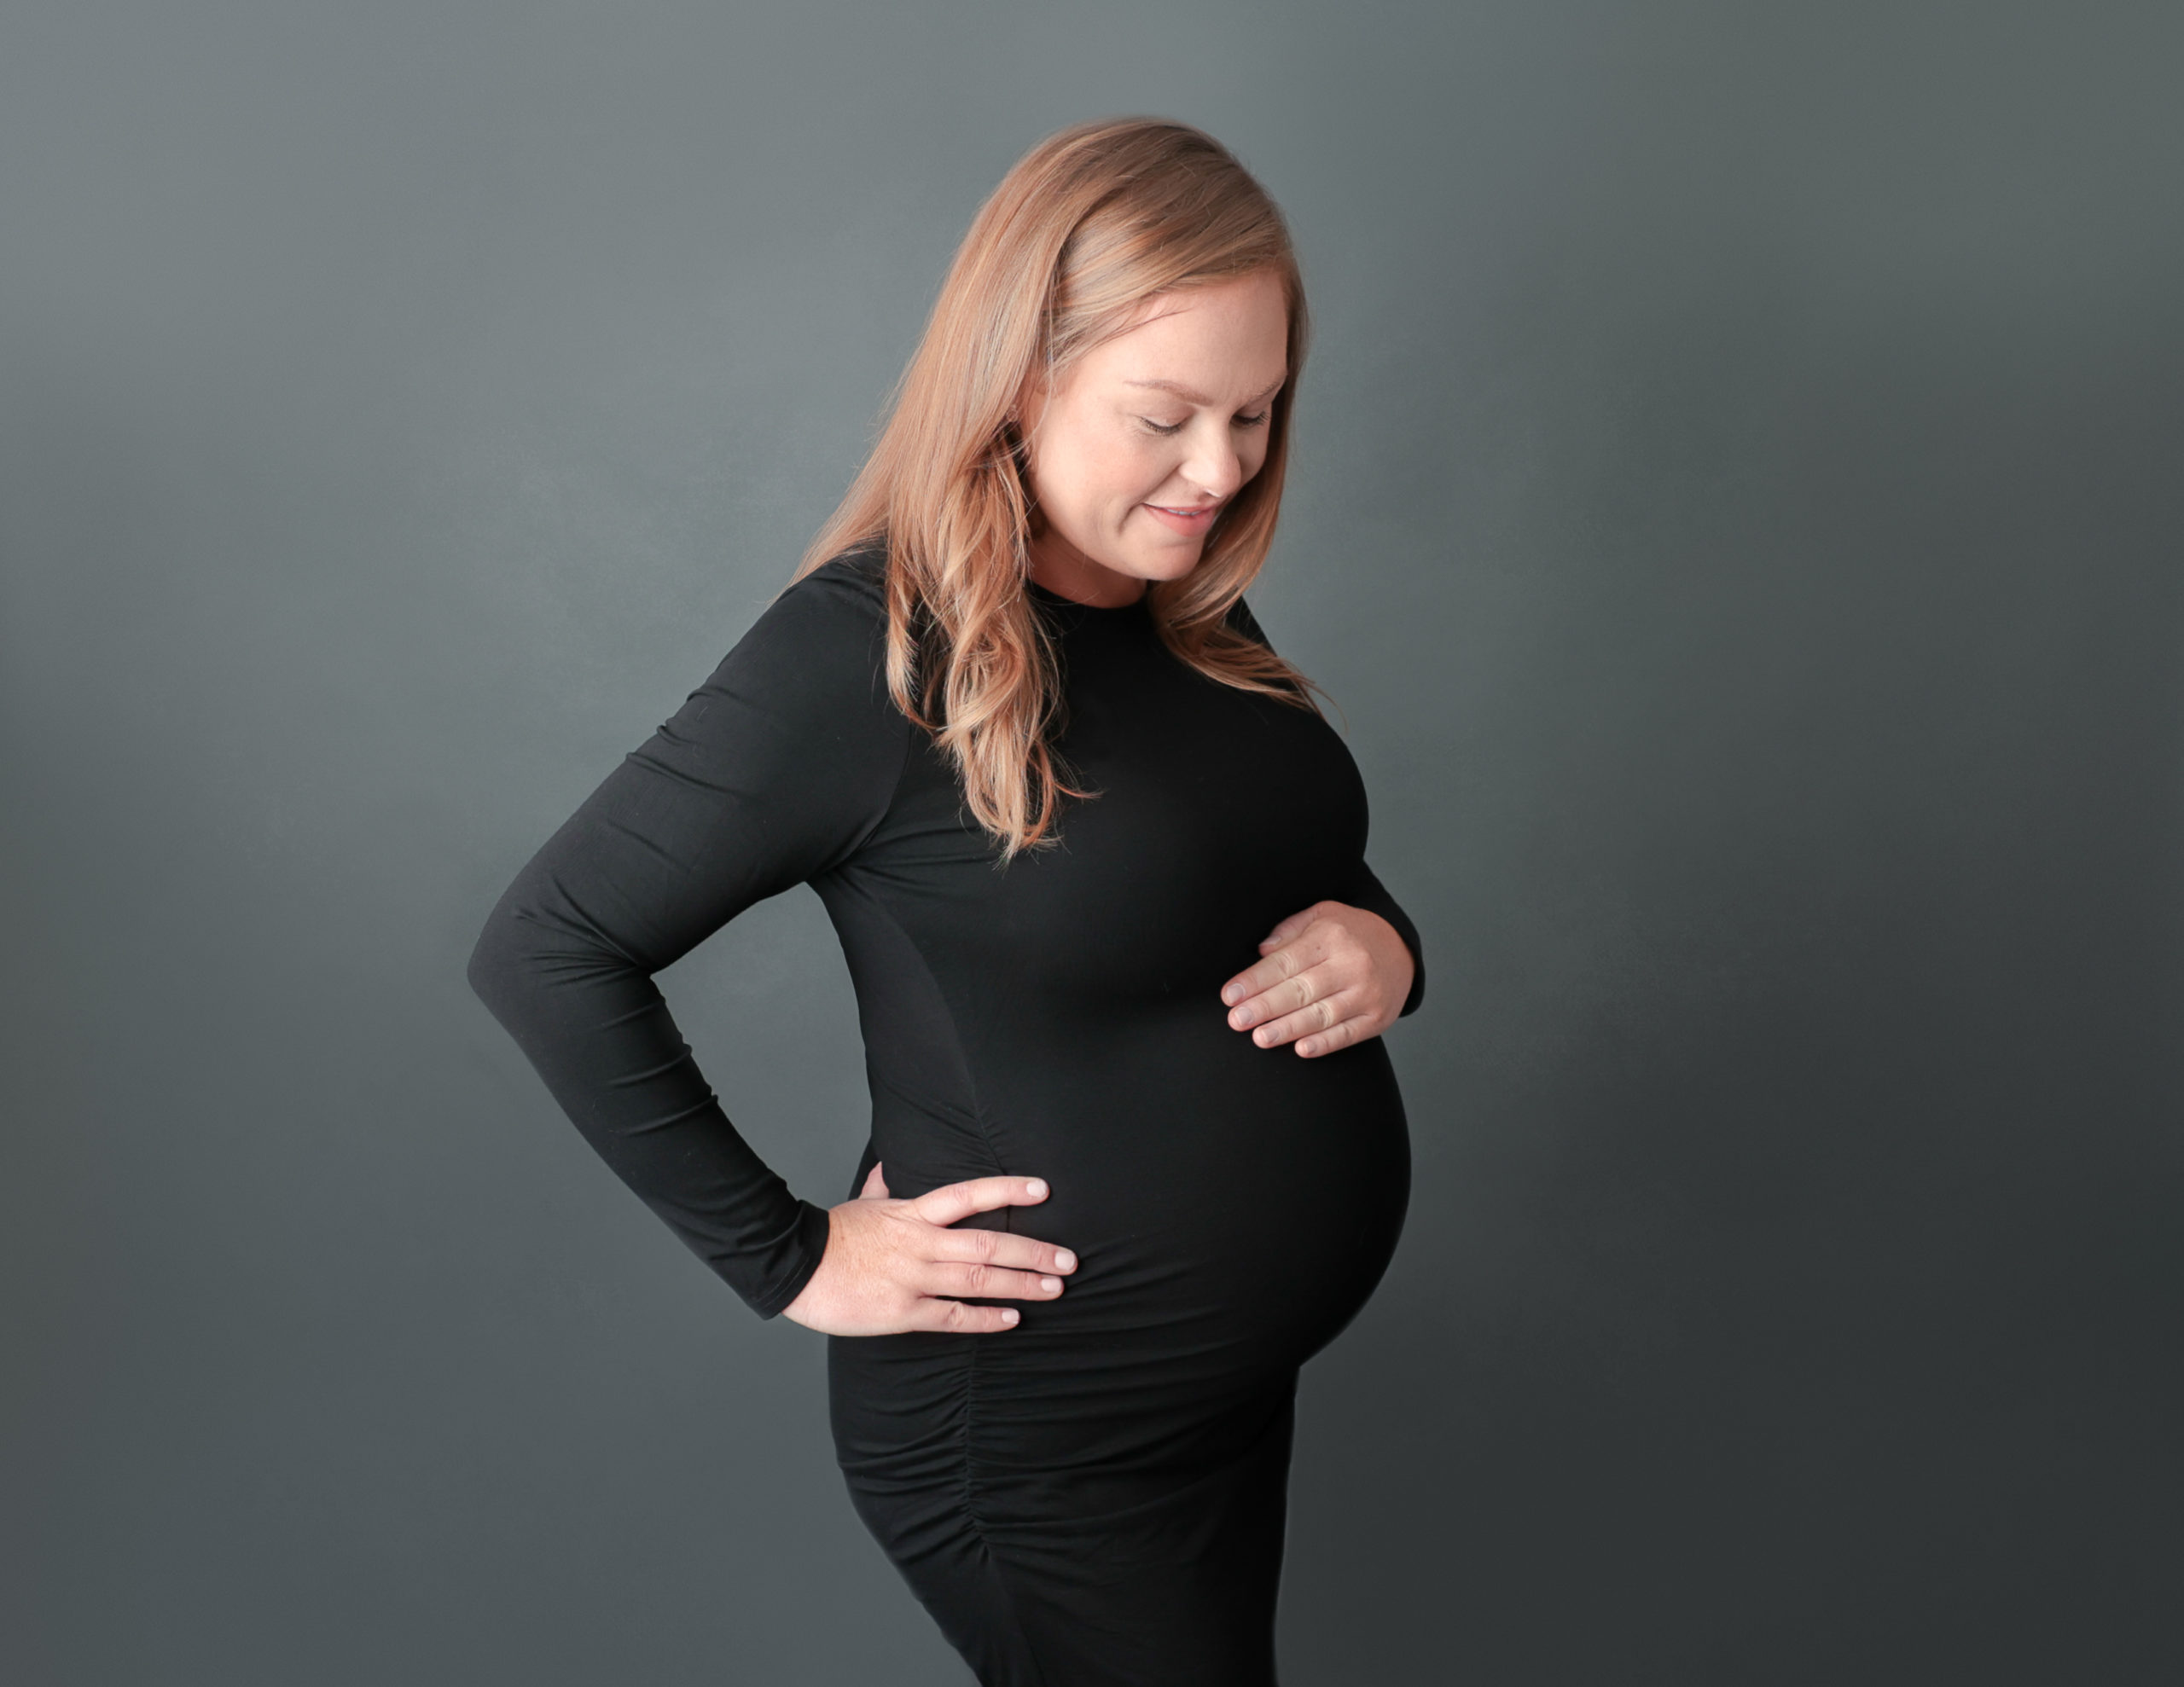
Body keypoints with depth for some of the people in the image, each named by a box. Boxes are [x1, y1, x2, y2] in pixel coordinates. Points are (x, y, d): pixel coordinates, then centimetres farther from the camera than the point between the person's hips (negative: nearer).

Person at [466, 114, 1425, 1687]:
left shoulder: (1189, 605, 1)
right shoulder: (869, 652, -22)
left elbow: (1320, 862, 15)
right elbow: (543, 949, -20)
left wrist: (1383, 945, -8)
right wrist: (788, 1255, -18)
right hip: (1041, 1425, -7)